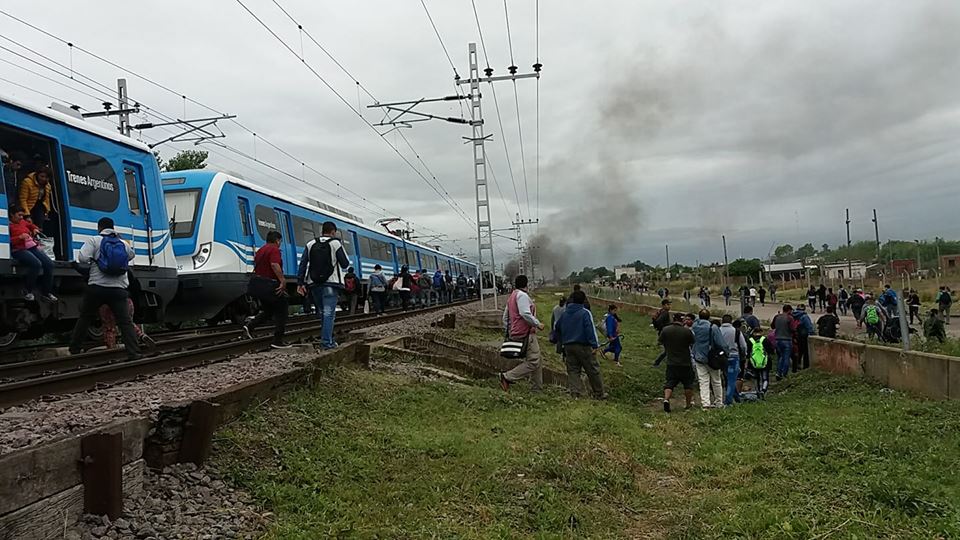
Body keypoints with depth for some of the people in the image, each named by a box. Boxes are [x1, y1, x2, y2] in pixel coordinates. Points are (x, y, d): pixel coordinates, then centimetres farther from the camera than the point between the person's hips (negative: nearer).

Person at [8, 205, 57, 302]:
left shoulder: (23, 222, 17)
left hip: (32, 247, 7)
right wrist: (20, 237, -22)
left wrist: (35, 229, 19)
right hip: (18, 250, -7)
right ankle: (27, 291, -13)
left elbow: (31, 225, 40)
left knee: (49, 264, -14)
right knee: (36, 264, -32)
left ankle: (46, 292, -4)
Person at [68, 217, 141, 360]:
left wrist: (92, 260, 9)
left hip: (97, 287, -1)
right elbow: (131, 255, 32)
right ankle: (133, 352, -12)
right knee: (125, 322, -3)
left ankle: (74, 348, 27)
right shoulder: (123, 244, 11)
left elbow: (82, 258, -13)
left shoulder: (94, 240, 0)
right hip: (118, 289, 1)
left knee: (84, 318, 18)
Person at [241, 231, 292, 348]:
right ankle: (277, 341, 4)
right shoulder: (274, 249, -11)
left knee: (268, 311, 22)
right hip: (268, 285, -9)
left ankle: (248, 327, 3)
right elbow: (275, 265, -28)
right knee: (281, 311, 4)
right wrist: (283, 281, -26)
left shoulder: (260, 250, 16)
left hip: (255, 284, 9)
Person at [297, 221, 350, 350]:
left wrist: (300, 283, 2)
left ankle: (326, 338, 23)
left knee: (322, 312, 17)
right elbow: (345, 264, -2)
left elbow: (303, 264, 3)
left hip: (314, 284, 5)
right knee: (329, 313, -6)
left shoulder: (310, 244, 9)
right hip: (331, 283, -5)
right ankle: (327, 342, -12)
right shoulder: (336, 243, -3)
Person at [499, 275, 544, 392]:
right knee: (533, 362, -12)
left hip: (515, 333, 10)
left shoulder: (511, 296, 19)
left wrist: (508, 332, 26)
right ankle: (507, 377, -14)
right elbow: (525, 314, -24)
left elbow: (505, 316, 23)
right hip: (525, 334, -10)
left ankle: (536, 388, 15)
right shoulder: (522, 295, -11)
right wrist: (538, 324, -14)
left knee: (536, 361, 14)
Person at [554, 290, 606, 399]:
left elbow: (557, 328, 21)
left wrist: (559, 341, 38)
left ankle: (575, 392, -3)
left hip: (568, 347, 5)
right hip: (583, 346, -5)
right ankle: (599, 394, 11)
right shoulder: (585, 313, -8)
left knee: (572, 370, 9)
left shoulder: (563, 313, 10)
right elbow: (590, 329, -15)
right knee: (593, 370, 5)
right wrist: (594, 345, -16)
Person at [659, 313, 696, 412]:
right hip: (685, 363, -1)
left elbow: (659, 341, 7)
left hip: (671, 363, 1)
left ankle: (666, 399, -18)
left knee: (669, 383, 4)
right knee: (688, 384, 14)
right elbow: (693, 344, 0)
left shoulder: (666, 330, -5)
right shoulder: (687, 331, -10)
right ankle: (688, 404, 22)